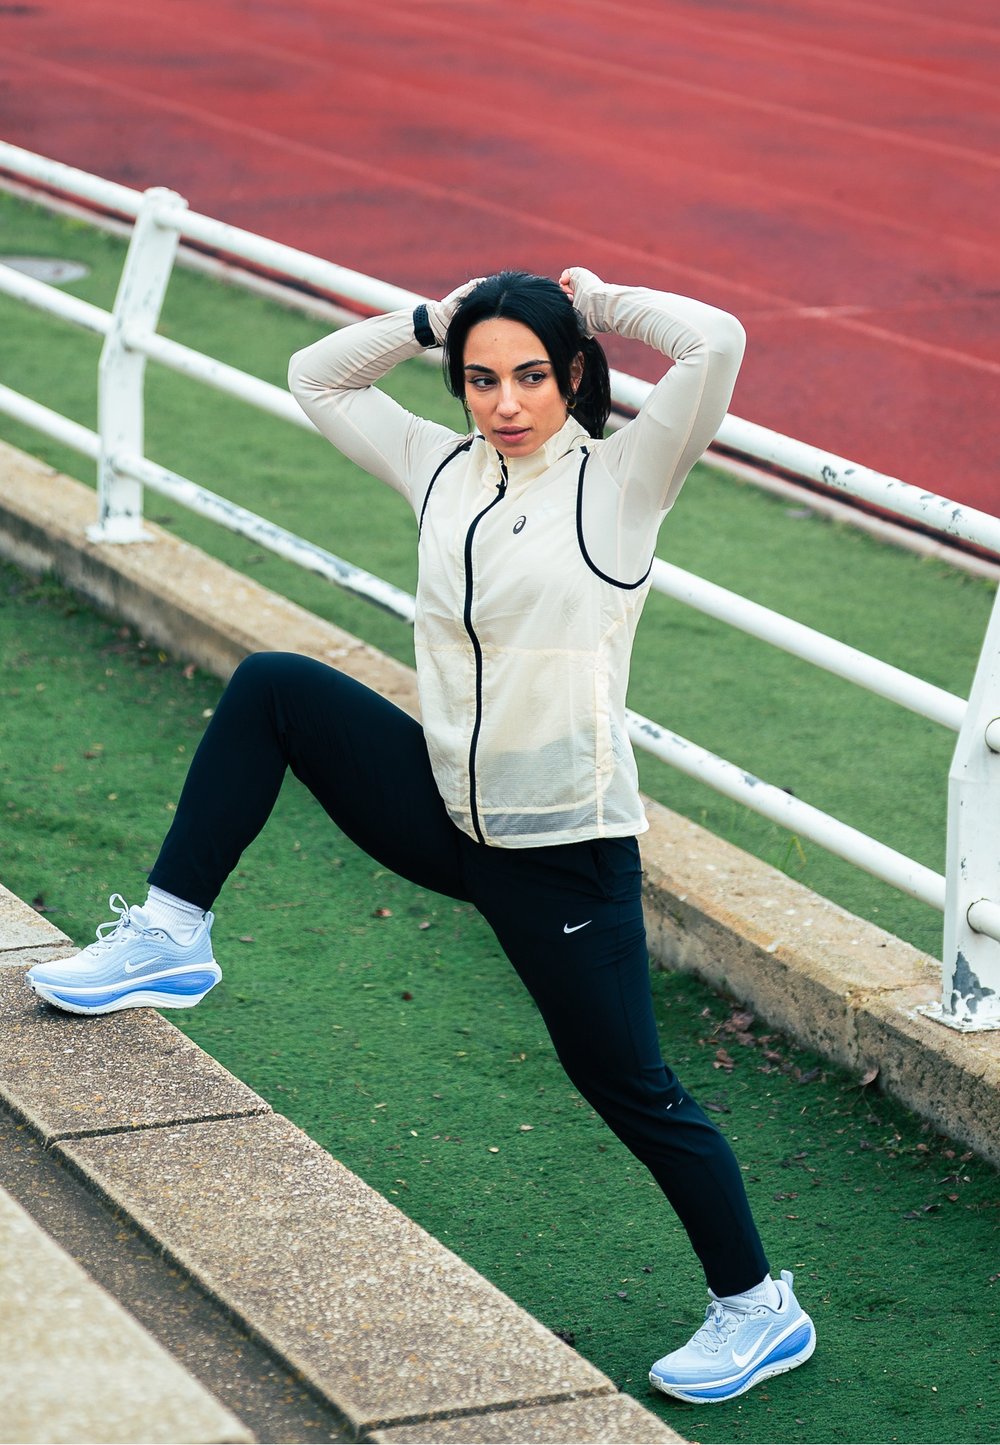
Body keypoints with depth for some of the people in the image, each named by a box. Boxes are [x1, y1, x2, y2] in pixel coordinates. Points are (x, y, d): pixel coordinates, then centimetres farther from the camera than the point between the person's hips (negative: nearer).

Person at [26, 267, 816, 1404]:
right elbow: (317, 378, 19)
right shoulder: (443, 468, 8)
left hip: (566, 845, -5)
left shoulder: (621, 478, -8)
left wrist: (595, 299, -8)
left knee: (627, 1086, 0)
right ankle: (170, 937, 1)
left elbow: (716, 345, -23)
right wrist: (436, 319, 7)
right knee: (270, 687, -5)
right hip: (443, 811, 5)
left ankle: (759, 1308, 17)